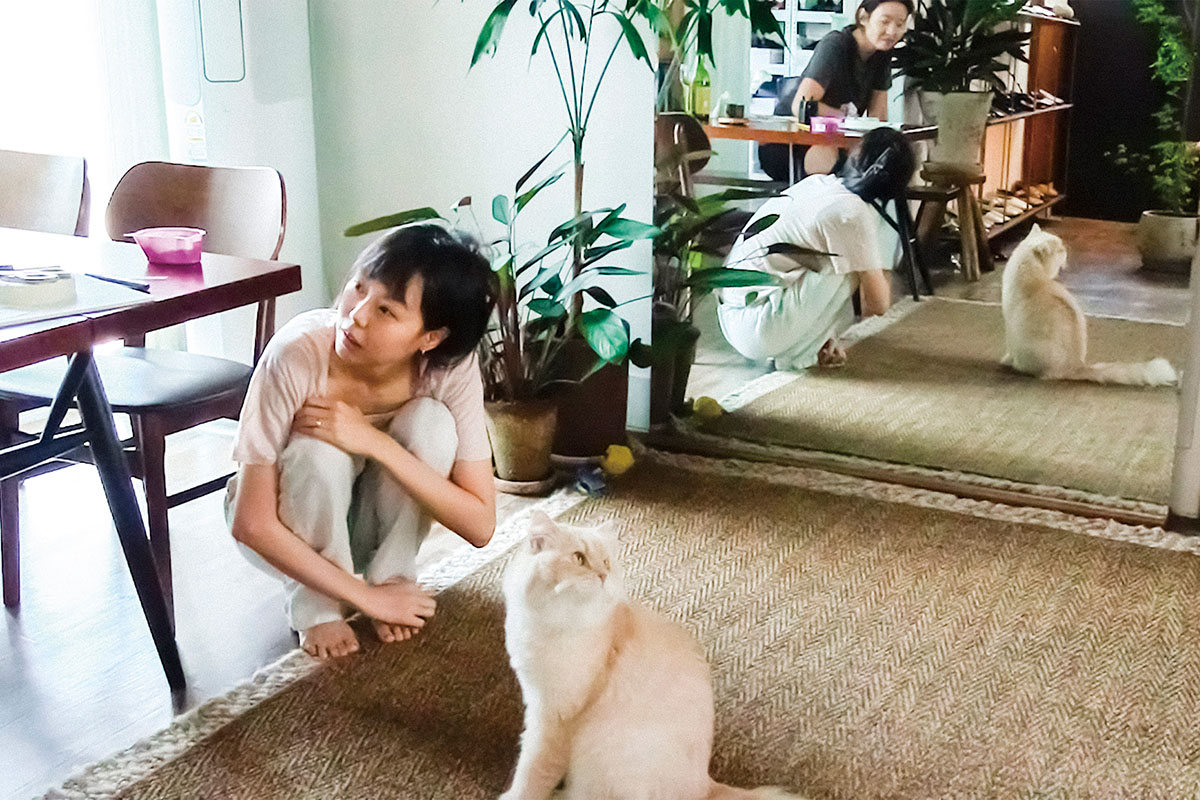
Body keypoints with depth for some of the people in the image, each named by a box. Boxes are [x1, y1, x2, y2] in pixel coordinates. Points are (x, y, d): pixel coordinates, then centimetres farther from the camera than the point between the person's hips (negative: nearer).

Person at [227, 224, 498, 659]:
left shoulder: (452, 366, -26)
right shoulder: (297, 354, -33)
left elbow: (480, 525, -26)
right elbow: (251, 524, -29)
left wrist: (375, 442, -37)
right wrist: (365, 597, -26)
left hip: (373, 522, 2)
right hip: (290, 526, -2)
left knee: (430, 422, -26)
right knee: (320, 448, -34)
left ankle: (391, 576, -7)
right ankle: (315, 605, -9)